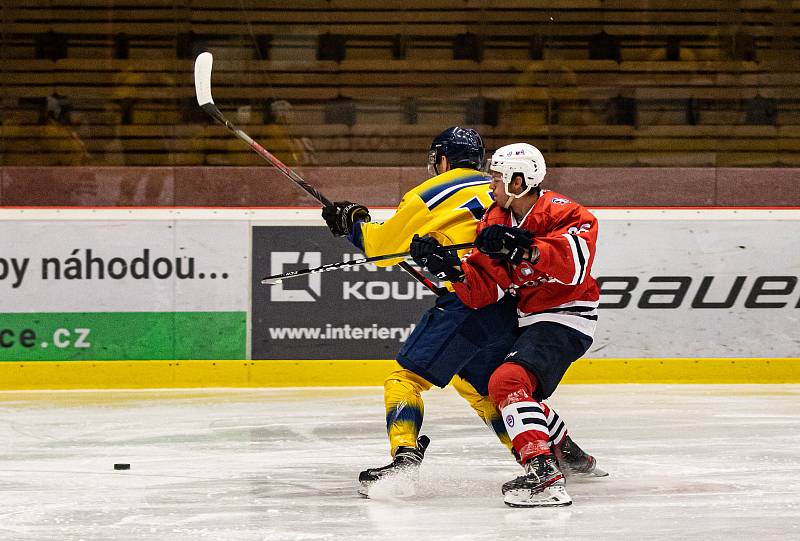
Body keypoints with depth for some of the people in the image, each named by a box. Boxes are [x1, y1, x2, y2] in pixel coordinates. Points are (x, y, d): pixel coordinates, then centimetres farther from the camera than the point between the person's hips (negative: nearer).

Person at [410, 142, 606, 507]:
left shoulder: (562, 214, -16)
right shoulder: (496, 220, 5)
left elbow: (573, 264, -35)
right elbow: (482, 291, -2)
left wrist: (524, 248, -42)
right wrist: (450, 266, -18)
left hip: (565, 320, -10)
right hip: (527, 321, 10)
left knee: (507, 381, -29)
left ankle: (544, 473, -37)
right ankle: (567, 453, 39)